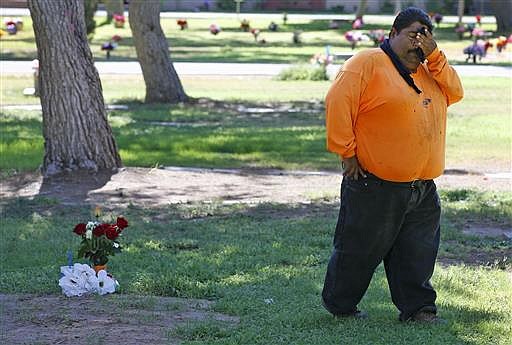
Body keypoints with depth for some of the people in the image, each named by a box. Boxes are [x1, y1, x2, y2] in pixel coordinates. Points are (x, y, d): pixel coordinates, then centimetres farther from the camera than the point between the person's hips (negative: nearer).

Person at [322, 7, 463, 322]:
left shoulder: (428, 71, 17)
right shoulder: (368, 63, -8)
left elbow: (455, 93, 4)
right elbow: (338, 102, -15)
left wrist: (434, 55, -6)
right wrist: (347, 152, -15)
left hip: (423, 187, 7)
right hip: (376, 185, -7)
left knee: (418, 251, 10)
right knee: (360, 249, 4)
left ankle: (417, 307, 19)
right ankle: (340, 305, 19)